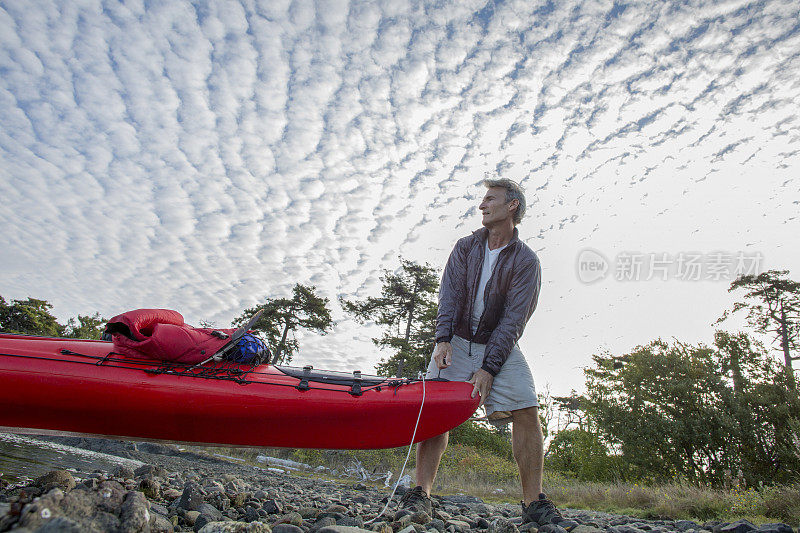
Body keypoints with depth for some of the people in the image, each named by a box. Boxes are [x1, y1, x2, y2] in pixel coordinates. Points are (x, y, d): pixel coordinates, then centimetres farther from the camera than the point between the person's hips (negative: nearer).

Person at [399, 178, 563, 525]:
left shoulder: (526, 261, -4)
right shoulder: (465, 247, 7)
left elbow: (513, 319, -12)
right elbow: (450, 294, -6)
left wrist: (488, 368, -21)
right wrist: (443, 338, -22)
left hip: (500, 347, -1)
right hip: (456, 342, 2)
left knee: (526, 411, -16)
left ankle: (534, 503, -6)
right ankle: (421, 494, -10)